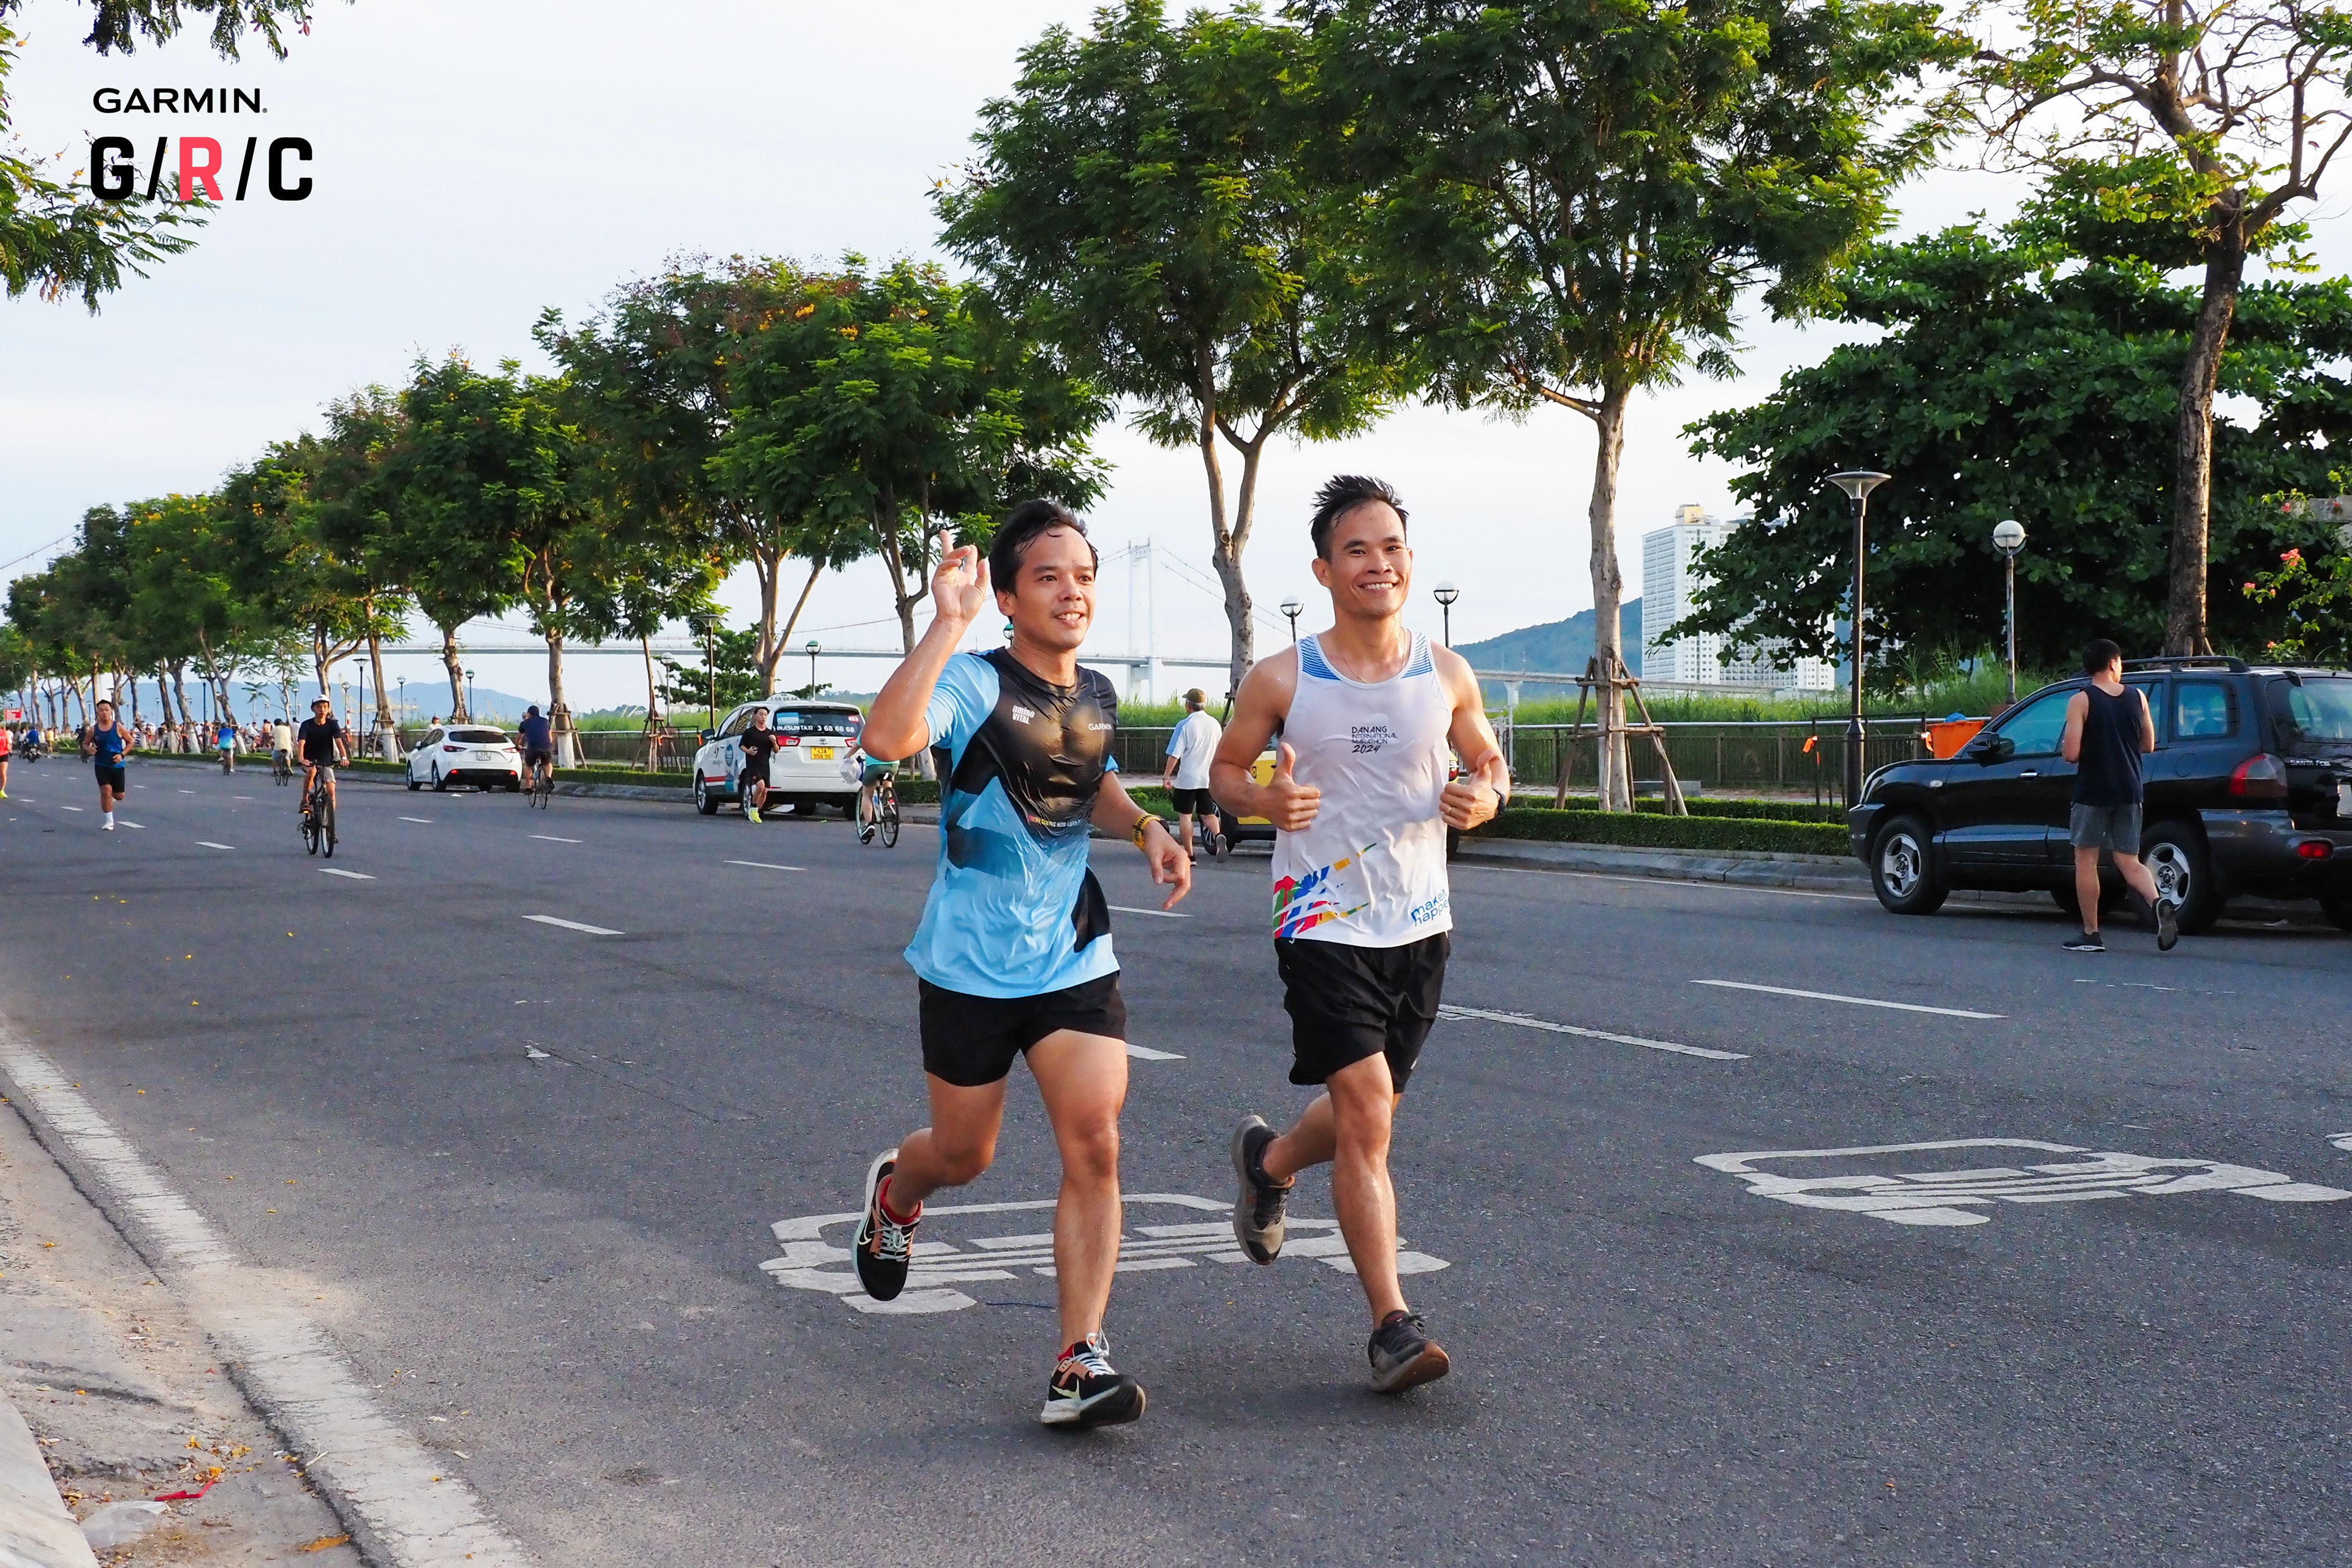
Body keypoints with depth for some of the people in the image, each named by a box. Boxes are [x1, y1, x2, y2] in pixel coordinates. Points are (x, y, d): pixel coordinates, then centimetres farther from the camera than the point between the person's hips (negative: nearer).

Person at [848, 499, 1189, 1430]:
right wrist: (948, 622, -39)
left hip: (1074, 959, 4)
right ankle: (894, 1191, 51)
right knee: (964, 1155, 14)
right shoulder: (973, 683, -16)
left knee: (1094, 1150, -10)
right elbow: (888, 737, -38)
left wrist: (1144, 828, 7)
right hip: (971, 963, -4)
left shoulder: (1097, 695, 4)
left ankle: (1078, 1364, -6)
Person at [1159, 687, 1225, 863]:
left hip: (1187, 778, -5)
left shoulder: (1184, 725, -12)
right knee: (1208, 814, 14)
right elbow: (1219, 753, 17)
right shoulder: (1215, 724, 6)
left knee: (1185, 815, 6)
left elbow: (1175, 754, -13)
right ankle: (1218, 836, -15)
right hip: (1209, 778, 5)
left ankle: (1188, 854, 5)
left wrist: (1166, 775, -5)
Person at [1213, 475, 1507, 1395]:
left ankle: (1268, 1161, 49)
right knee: (1365, 1113, -14)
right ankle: (1392, 1327, -8)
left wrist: (1486, 795, -8)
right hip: (1324, 925, -4)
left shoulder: (1447, 676, 2)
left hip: (1420, 924, 4)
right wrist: (1264, 801, -16)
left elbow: (1488, 760, 16)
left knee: (1370, 1113, 16)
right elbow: (1225, 769, 6)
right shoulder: (1282, 681, -6)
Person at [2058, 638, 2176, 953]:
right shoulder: (2137, 697, 4)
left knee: (2086, 861, 7)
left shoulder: (2081, 701, -9)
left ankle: (2090, 934, 8)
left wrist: (2067, 747, 7)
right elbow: (2148, 745, 11)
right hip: (2129, 791, 4)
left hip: (2092, 792, -4)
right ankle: (2159, 904, -19)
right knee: (2129, 861, 9)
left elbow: (2071, 753, -16)